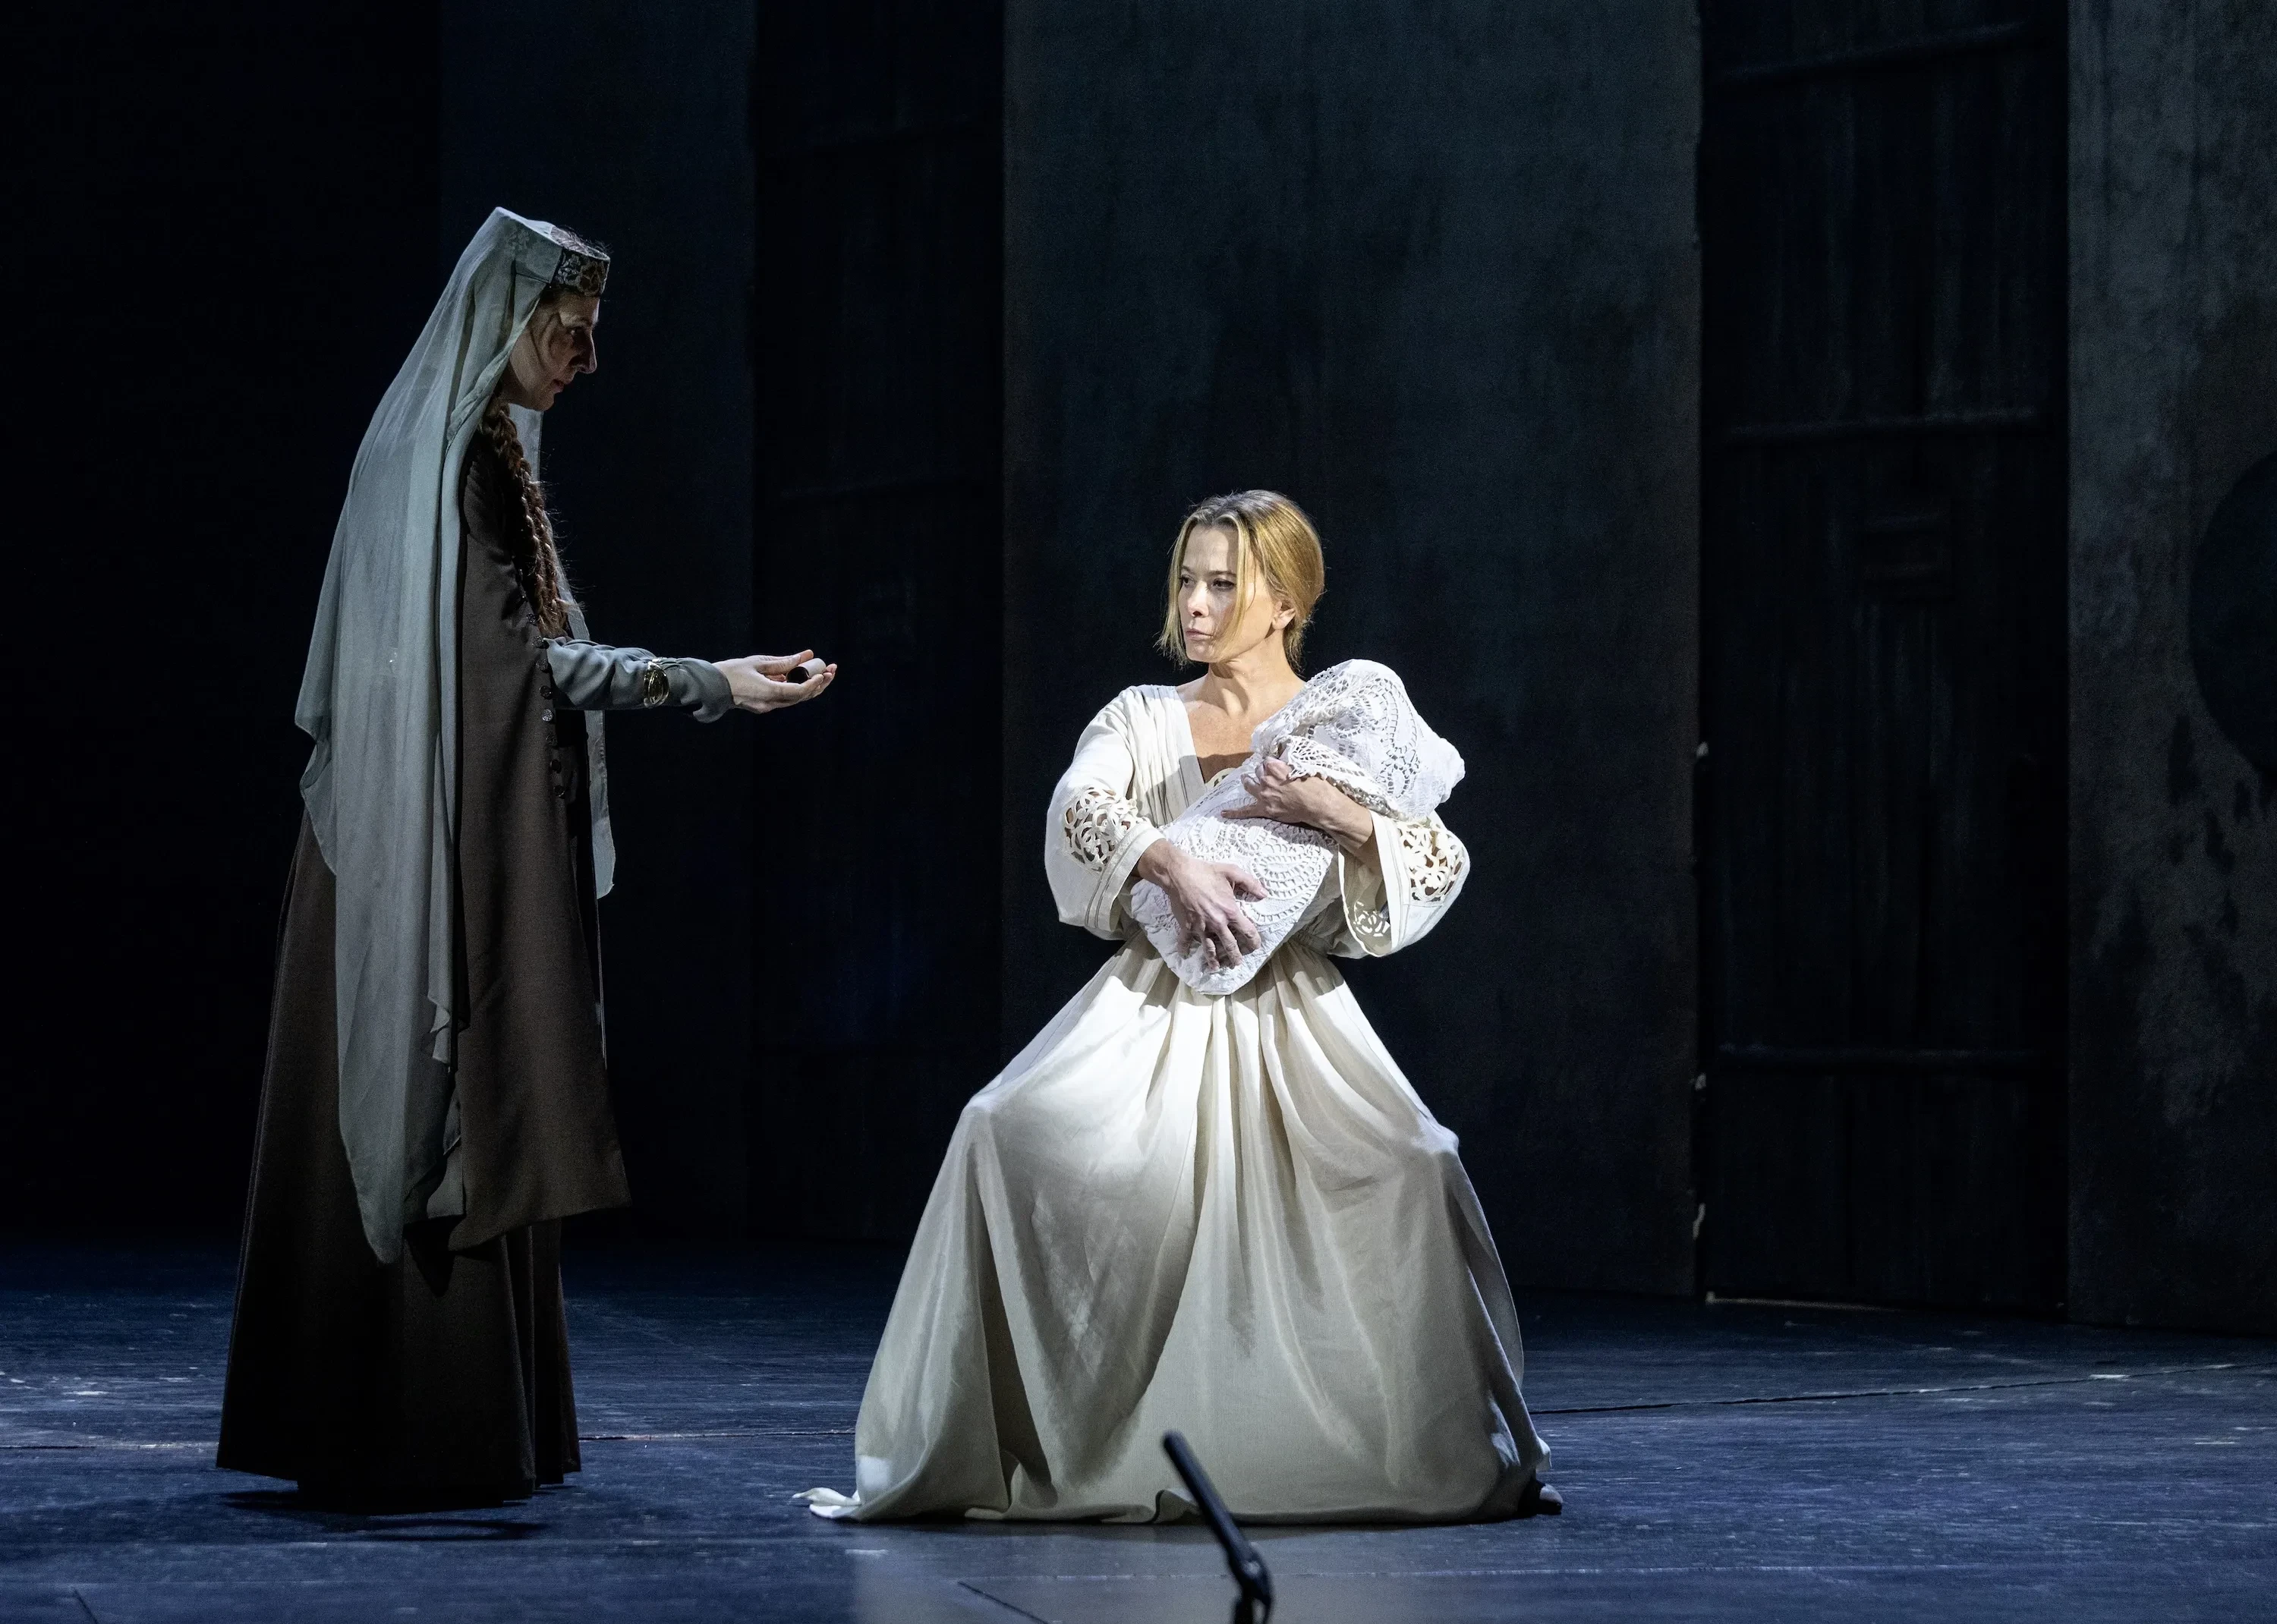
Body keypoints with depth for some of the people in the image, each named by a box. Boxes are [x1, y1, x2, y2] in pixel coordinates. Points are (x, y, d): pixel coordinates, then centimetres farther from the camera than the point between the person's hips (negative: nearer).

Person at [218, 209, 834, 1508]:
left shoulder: (487, 451, 17)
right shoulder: (446, 456, -13)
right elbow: (520, 654, -18)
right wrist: (707, 682, -19)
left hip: (483, 843, 10)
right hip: (443, 848, -10)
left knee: (463, 1118, 10)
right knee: (447, 1111, -9)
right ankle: (425, 1437, -7)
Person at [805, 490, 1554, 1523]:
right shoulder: (1140, 720, 13)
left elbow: (1445, 865, -1)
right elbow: (1078, 807, -9)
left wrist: (1339, 815, -16)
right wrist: (1175, 867, -25)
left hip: (1291, 1017, -1)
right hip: (1151, 1010, 1)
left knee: (1405, 1175, -28)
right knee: (1013, 1136, -25)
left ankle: (1444, 1461, -10)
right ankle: (1028, 1446, -14)